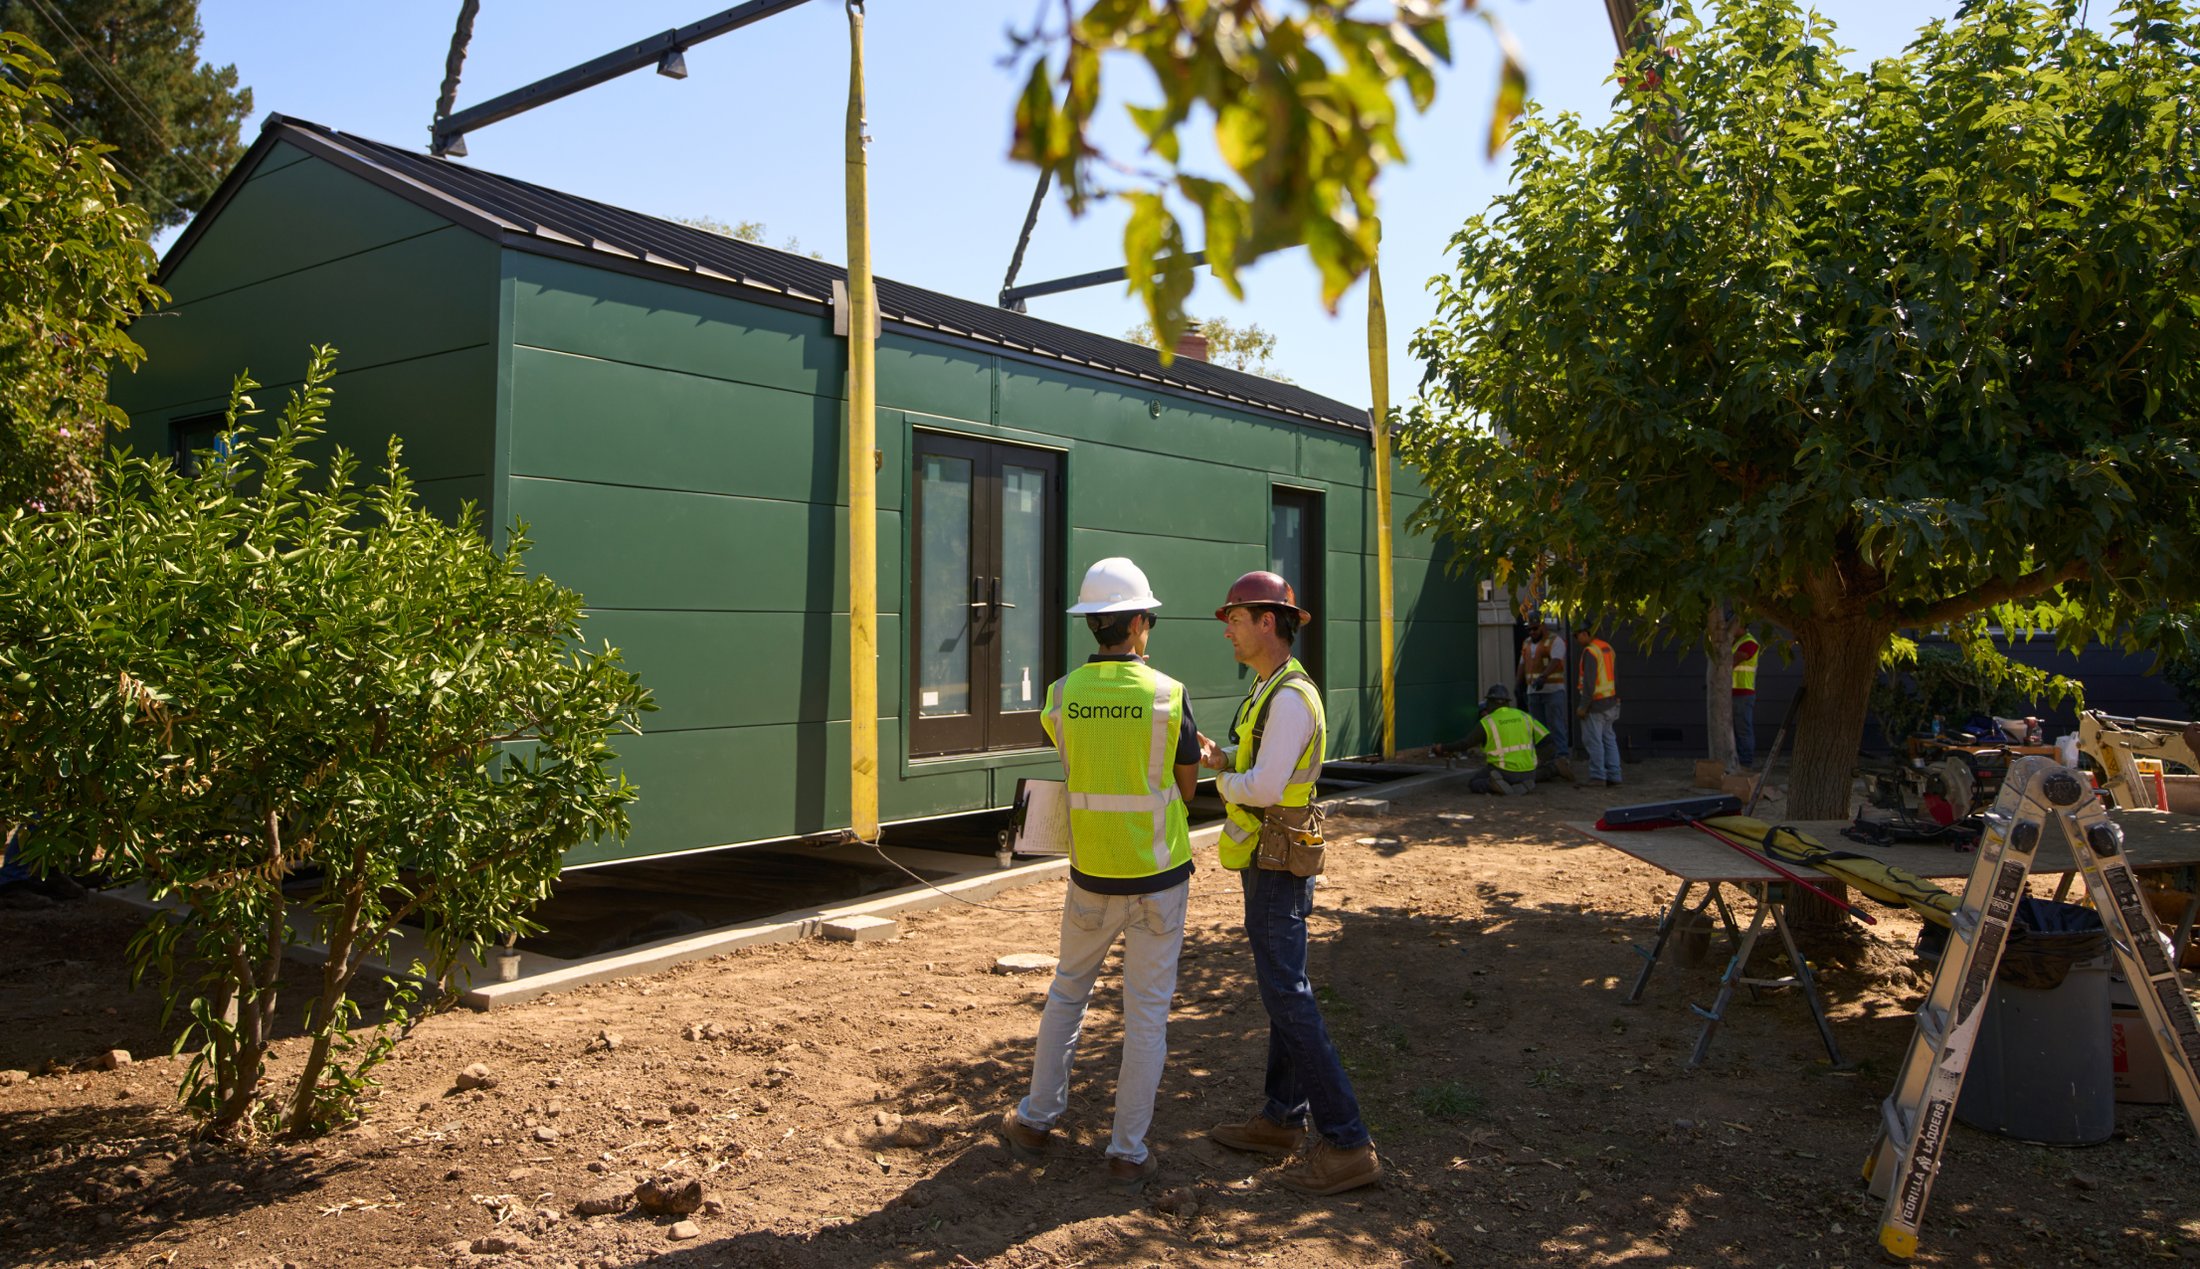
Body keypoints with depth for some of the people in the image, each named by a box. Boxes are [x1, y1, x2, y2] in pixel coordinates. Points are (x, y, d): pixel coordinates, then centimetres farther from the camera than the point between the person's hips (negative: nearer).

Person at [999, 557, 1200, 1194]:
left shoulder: (1062, 693, -6)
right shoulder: (1169, 695, -12)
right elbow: (1187, 787, -1)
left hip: (1091, 876, 3)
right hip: (1158, 876, -2)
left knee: (1068, 991, 21)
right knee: (1146, 1011, 7)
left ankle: (1037, 1118, 32)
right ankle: (1129, 1153, 14)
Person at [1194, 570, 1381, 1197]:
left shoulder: (1291, 696, -20)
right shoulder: (1269, 689, 13)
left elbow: (1263, 787, -26)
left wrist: (1221, 779, -8)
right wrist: (1216, 753, 3)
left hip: (1278, 868, -10)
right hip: (1267, 862, 10)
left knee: (1288, 997, -9)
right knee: (1283, 987, 15)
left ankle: (1347, 1144, -5)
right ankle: (1283, 1117, 26)